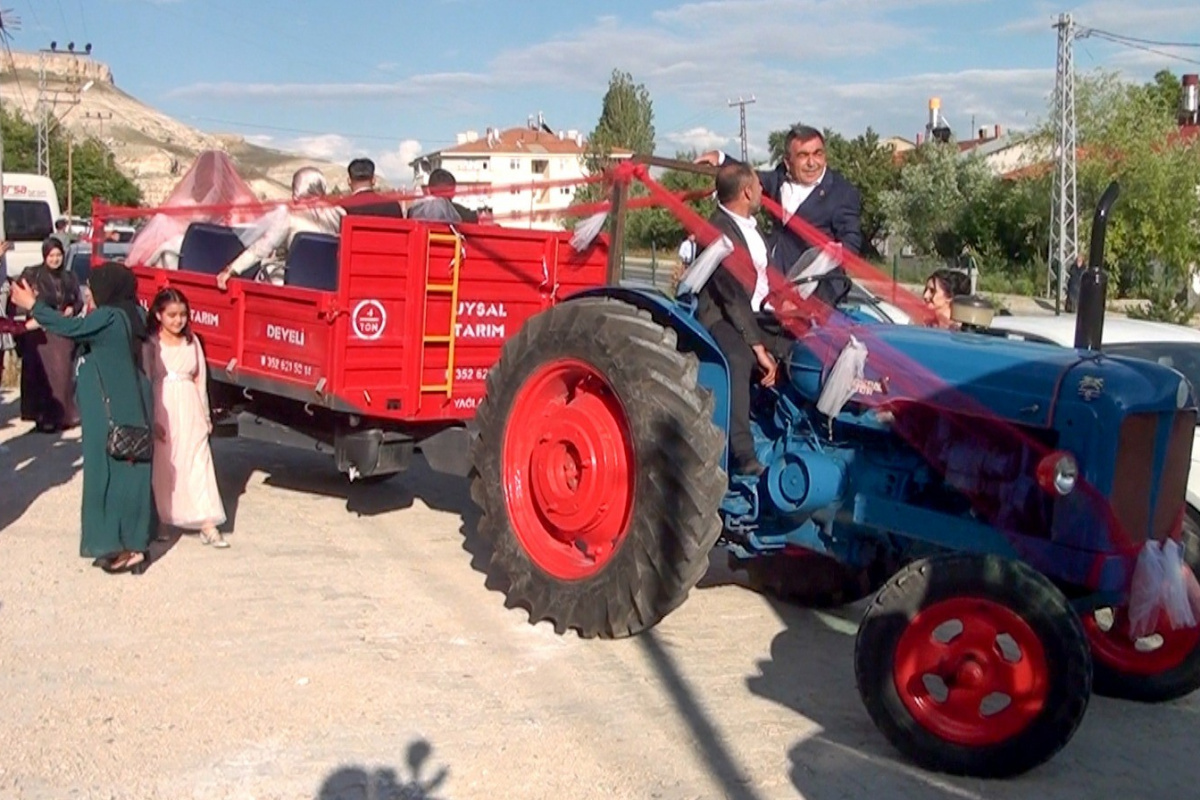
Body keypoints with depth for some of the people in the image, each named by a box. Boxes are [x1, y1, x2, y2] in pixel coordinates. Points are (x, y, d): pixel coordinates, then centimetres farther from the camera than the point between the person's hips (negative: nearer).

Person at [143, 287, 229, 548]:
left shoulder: (192, 342, 10)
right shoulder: (150, 344, -2)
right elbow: (145, 383, -6)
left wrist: (205, 416, 11)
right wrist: (151, 421, -13)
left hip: (190, 412, 3)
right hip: (162, 413, -3)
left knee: (198, 463, -2)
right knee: (162, 466, 4)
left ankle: (207, 524, -5)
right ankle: (158, 520, 17)